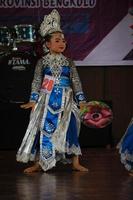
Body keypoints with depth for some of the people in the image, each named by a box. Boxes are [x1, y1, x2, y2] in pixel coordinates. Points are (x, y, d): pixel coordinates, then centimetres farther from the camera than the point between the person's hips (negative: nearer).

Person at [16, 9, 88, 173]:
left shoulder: (68, 62, 5)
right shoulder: (42, 62, 1)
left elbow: (76, 82, 4)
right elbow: (36, 82, 0)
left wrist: (81, 101, -1)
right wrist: (33, 100, -7)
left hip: (65, 101, 1)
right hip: (47, 101, -1)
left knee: (70, 129, -2)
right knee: (43, 130, 0)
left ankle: (75, 162, 5)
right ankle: (38, 163, 9)